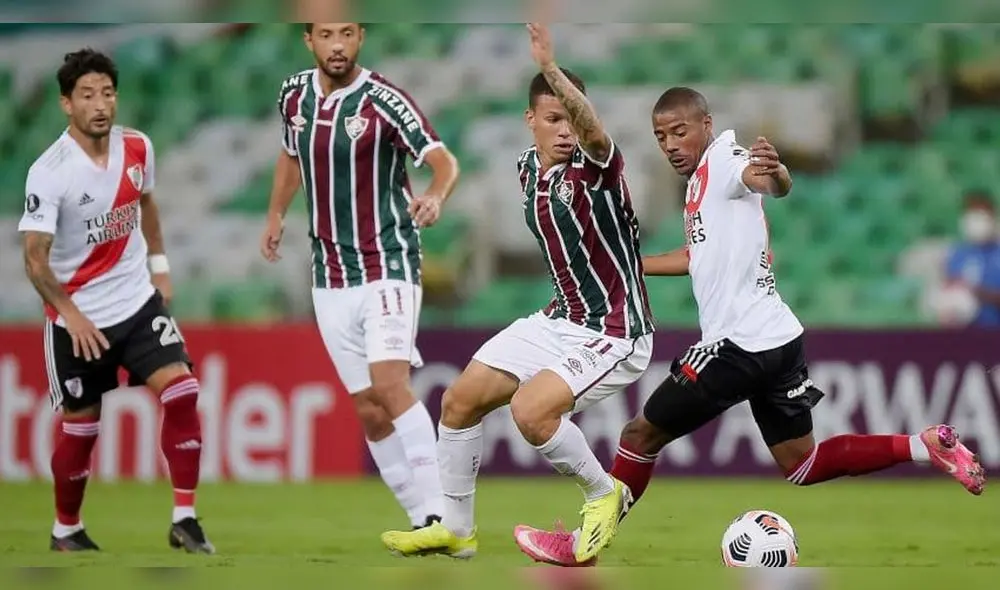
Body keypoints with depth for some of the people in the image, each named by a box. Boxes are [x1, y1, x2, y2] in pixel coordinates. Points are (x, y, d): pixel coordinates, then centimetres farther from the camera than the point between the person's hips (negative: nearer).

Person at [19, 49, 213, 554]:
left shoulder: (137, 149, -2)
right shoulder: (49, 172, -19)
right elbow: (35, 257, -21)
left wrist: (159, 262, 18)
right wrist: (70, 314, -30)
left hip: (138, 302, 4)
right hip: (77, 319, -4)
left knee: (181, 392, -14)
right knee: (80, 430, 7)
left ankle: (184, 520, -9)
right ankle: (66, 530, 29)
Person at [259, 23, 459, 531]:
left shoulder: (382, 101, -14)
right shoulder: (294, 95, 4)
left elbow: (443, 160, -24)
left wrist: (436, 195, -43)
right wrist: (276, 213, 18)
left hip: (388, 265, -6)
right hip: (330, 276, 6)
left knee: (389, 385, -22)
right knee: (369, 411, 3)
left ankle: (438, 513, -21)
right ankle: (421, 518, 11)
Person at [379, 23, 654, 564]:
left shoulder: (595, 168, -19)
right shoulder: (528, 167, 4)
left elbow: (594, 130, -45)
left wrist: (550, 69, -59)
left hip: (614, 332, -9)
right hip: (560, 319, 9)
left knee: (531, 409, -28)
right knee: (460, 399, 7)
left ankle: (604, 493, 0)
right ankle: (455, 529, 24)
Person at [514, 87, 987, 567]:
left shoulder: (723, 158, -12)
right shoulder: (702, 179, 17)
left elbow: (776, 186, -35)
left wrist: (775, 173, -58)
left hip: (740, 345, -10)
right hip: (777, 340, 10)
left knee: (640, 435, 2)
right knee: (801, 465, 14)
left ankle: (582, 545, 13)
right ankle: (926, 447, 5)